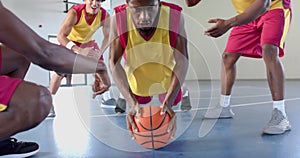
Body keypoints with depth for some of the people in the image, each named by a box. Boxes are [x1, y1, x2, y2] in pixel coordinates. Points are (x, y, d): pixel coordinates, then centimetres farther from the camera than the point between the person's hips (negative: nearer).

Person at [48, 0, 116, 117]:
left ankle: (106, 99, 19)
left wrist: (100, 52, -32)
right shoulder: (75, 12, -37)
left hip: (89, 43, 4)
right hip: (69, 42, -3)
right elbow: (60, 36, -41)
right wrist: (79, 51, -55)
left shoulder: (104, 16, -27)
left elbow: (107, 36, -12)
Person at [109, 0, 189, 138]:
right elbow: (114, 62, -34)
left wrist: (168, 102, -41)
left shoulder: (174, 16, -35)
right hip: (136, 77, 0)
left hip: (166, 77, 0)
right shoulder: (119, 18, -35)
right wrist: (132, 103, -45)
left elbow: (182, 61, -31)